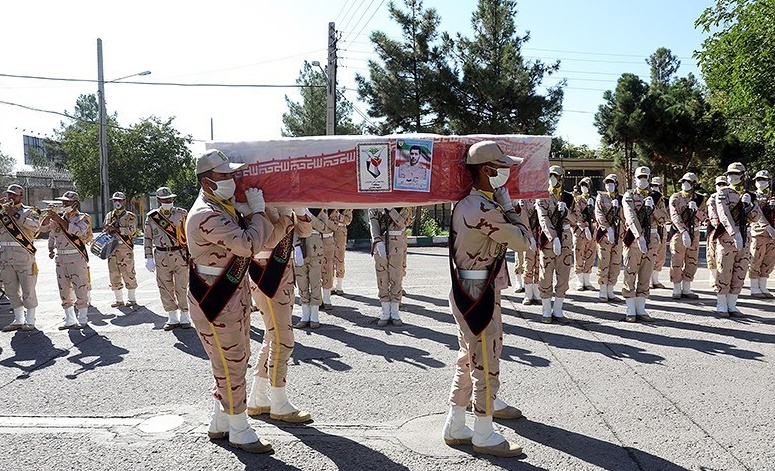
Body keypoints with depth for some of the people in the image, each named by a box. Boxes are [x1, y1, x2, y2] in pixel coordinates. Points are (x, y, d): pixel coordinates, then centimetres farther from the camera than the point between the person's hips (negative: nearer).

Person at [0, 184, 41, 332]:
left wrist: (16, 214, -18)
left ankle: (30, 321, 7)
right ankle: (18, 320, 20)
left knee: (28, 289, -1)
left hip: (23, 254, -5)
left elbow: (35, 225, -16)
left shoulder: (29, 211, 3)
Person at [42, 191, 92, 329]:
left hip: (77, 257, -6)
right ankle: (70, 320, 17)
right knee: (64, 291, 9)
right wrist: (49, 216, 1)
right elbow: (44, 228, 18)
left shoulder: (83, 218, -3)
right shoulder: (59, 217, 13)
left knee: (80, 289, -3)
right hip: (60, 258, 6)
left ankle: (82, 319, 6)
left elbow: (76, 230, -21)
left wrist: (58, 219, -20)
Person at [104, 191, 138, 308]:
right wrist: (107, 229, 0)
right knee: (114, 274, 7)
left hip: (125, 248, -5)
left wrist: (116, 229, -21)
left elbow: (132, 230, -13)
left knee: (128, 274, -2)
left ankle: (131, 298, 10)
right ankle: (119, 299, 16)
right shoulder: (109, 216, 17)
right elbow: (104, 230, 23)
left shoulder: (130, 216, 1)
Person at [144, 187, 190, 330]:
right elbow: (147, 238, 9)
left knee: (182, 288, 1)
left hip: (181, 255, -2)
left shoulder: (182, 214, 3)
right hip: (161, 257, 2)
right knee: (165, 289, 6)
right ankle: (173, 318, 17)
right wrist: (149, 258, 2)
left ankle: (185, 317, 12)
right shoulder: (151, 216, 6)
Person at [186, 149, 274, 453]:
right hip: (215, 303, -10)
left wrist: (252, 213, 3)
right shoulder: (206, 215, -22)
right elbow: (249, 244, -28)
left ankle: (219, 424, 32)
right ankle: (239, 432, 16)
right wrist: (258, 211, -15)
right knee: (231, 367, 1)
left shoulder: (224, 207, 12)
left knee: (235, 362, 18)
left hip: (234, 296, 10)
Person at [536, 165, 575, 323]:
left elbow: (574, 220, 10)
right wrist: (554, 238, -26)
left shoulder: (568, 198, 10)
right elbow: (543, 219, -13)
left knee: (563, 276, 6)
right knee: (546, 276, 0)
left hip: (565, 240, 3)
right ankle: (546, 311, 9)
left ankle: (558, 310, 16)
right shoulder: (542, 198, -1)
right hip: (548, 239, -3)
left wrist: (566, 211, -12)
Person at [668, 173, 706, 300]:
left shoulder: (699, 198, 8)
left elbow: (703, 217, 4)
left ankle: (686, 289, 17)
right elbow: (675, 216, -14)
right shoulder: (675, 198, -3)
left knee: (692, 263, 8)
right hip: (679, 232, -4)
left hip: (694, 233, 4)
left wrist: (696, 209, -17)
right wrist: (684, 232, -25)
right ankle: (676, 290, 6)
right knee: (677, 263, -2)